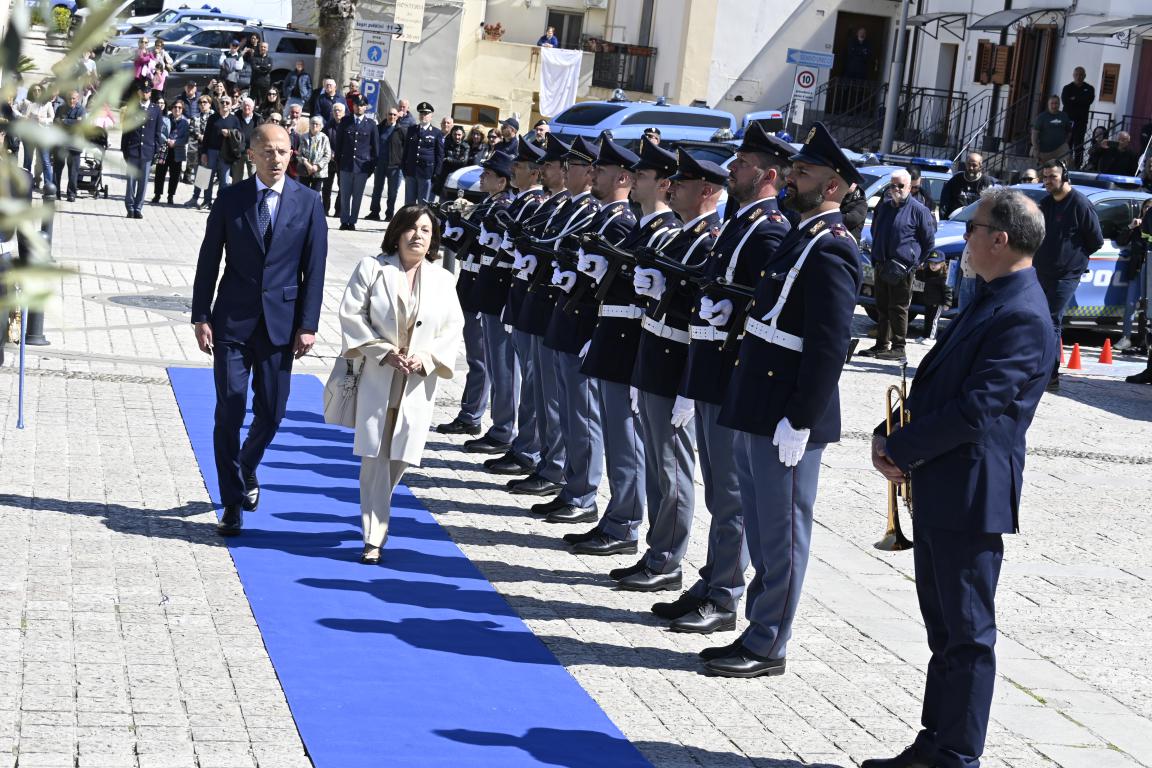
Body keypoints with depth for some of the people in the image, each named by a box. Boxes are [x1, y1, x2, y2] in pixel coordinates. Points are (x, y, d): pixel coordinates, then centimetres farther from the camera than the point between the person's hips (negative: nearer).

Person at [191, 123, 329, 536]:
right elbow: (208, 261, 3)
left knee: (271, 411, 5)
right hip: (233, 320, -1)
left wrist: (308, 324, -4)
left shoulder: (308, 202, 1)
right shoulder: (231, 198, 0)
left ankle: (247, 468, 36)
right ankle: (233, 504, 6)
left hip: (280, 321, 1)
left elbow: (314, 268, 1)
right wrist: (201, 317, -2)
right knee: (229, 411, -2)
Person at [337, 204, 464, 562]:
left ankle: (375, 517, 29)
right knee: (375, 456, -6)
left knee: (400, 457, 3)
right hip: (376, 377, -2)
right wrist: (384, 352, -12)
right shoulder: (372, 268, 1)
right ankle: (374, 538, -1)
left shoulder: (442, 280, 9)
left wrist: (426, 358, -10)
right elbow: (352, 315, -3)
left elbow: (453, 328, 7)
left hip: (417, 384, 2)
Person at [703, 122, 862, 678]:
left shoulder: (830, 251, -16)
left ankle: (767, 647, 8)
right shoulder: (800, 238, 15)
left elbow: (830, 348, -21)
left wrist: (799, 421, -22)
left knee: (781, 532, 0)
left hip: (788, 418, -10)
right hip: (758, 412, 10)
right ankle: (760, 631, 27)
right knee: (761, 528, 16)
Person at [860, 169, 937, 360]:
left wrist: (914, 263, 0)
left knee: (898, 308, -6)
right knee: (882, 307, 11)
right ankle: (881, 345, 17)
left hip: (903, 268, -6)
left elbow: (929, 242, 1)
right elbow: (875, 233, 28)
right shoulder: (883, 207, 14)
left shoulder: (918, 210, -4)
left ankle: (898, 348, -3)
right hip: (881, 266, 6)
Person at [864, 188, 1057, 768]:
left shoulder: (1022, 318, -19)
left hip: (970, 497, -10)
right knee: (944, 629, 17)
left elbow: (973, 411, -24)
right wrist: (889, 434, 1)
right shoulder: (990, 302, 14)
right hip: (937, 492, 10)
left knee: (967, 634, 1)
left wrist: (899, 448, -14)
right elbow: (936, 382, 16)